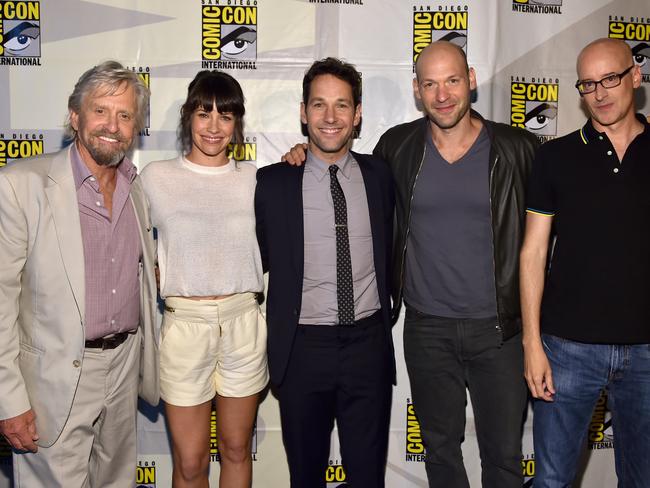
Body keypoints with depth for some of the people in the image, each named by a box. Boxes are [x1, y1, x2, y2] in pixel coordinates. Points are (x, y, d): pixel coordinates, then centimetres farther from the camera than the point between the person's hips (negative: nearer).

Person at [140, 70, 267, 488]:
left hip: (243, 323, 1)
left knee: (236, 449, 15)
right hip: (184, 324, -1)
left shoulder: (253, 178, 5)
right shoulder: (156, 176, 1)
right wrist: (164, 282, -5)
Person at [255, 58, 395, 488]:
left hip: (368, 344, 1)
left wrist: (385, 318, 11)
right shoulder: (273, 182, -4)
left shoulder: (379, 175, 2)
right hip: (303, 347, -1)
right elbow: (260, 258, 5)